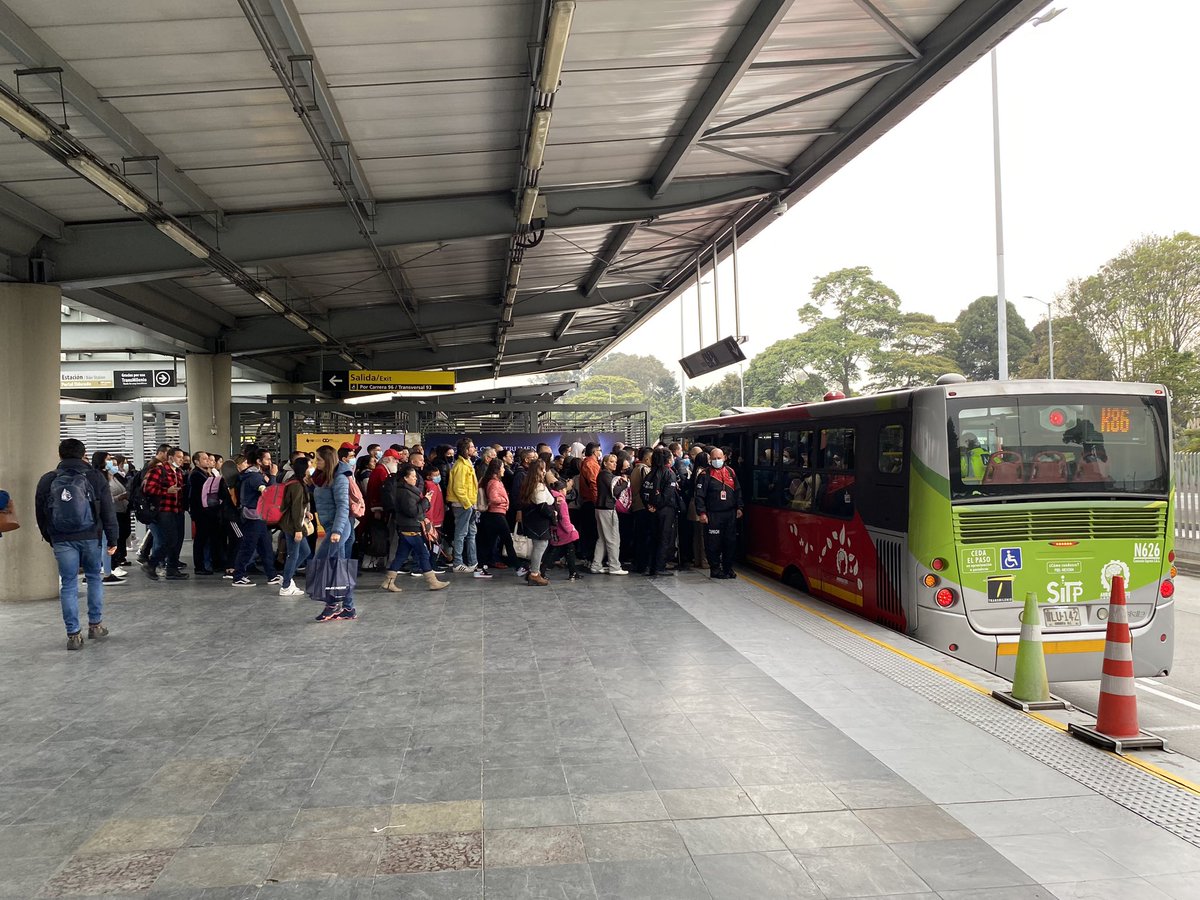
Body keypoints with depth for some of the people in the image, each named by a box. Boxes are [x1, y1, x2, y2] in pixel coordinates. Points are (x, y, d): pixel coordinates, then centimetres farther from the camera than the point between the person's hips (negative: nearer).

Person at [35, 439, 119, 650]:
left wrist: (51, 539, 19)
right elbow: (109, 512, -2)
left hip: (62, 541, 0)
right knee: (94, 578, 16)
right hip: (91, 537, 0)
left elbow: (41, 515, 8)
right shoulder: (95, 478, -2)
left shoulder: (47, 481, 2)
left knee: (68, 585, 5)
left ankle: (73, 634, 5)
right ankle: (96, 625, 19)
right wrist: (112, 540, 4)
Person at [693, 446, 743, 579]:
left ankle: (728, 567, 20)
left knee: (731, 542, 8)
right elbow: (699, 495, -7)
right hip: (713, 515, -5)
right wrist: (701, 512, -13)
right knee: (713, 543, -3)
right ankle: (715, 569, 7)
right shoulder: (705, 475, -3)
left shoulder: (730, 472, 12)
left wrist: (739, 507, 10)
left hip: (730, 514, 5)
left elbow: (738, 491, 17)